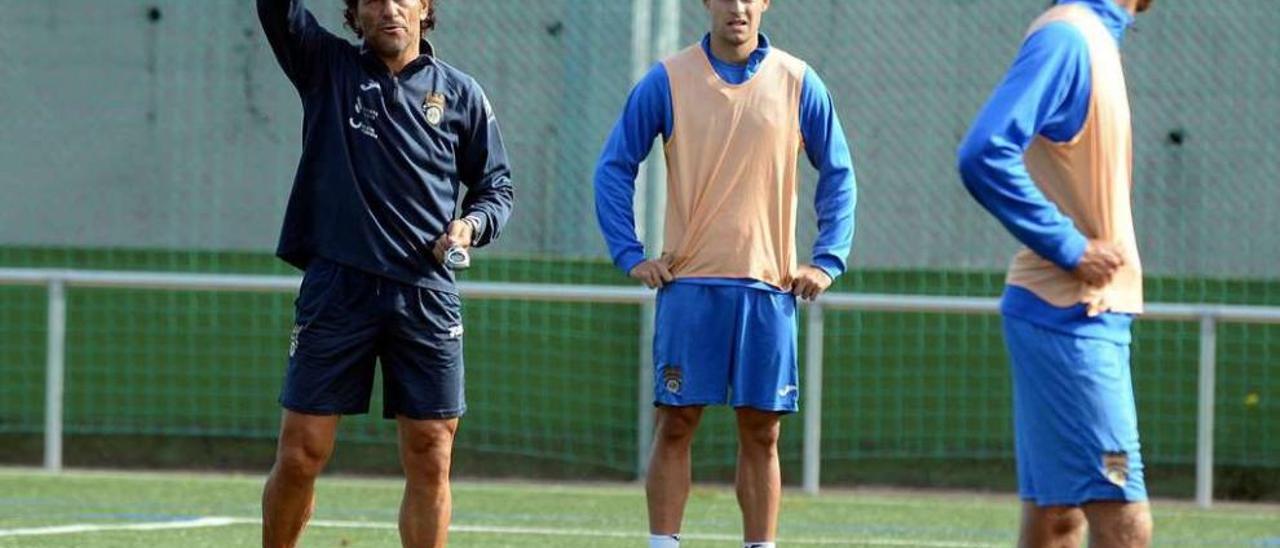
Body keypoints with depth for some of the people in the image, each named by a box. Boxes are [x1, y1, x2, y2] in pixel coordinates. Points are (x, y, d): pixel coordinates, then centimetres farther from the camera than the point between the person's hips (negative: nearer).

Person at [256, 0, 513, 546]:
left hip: (426, 296, 1)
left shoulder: (460, 94, 10)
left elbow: (496, 186, 17)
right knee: (300, 456, -2)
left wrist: (471, 225, -3)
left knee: (430, 461, -1)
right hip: (337, 289, -1)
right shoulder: (327, 67, 7)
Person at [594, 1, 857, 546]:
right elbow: (614, 168, 6)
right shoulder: (667, 81, 1)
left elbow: (837, 174, 13)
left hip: (769, 285, 1)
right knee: (676, 424, -2)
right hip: (689, 284, -1)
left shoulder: (798, 83, 5)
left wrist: (827, 260, 4)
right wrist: (631, 255, -3)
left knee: (762, 433, 3)